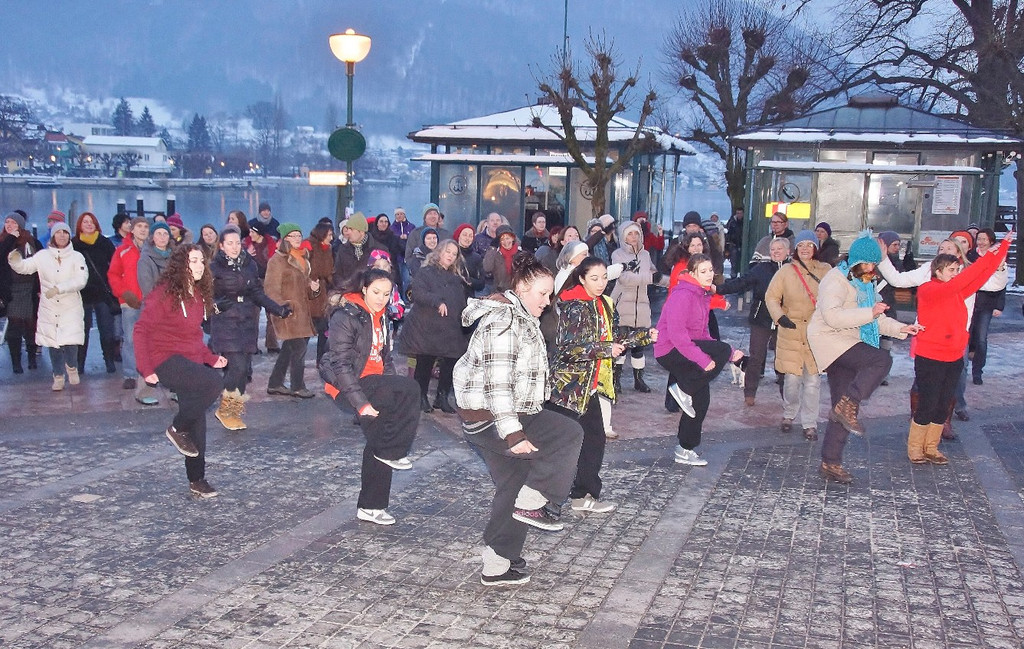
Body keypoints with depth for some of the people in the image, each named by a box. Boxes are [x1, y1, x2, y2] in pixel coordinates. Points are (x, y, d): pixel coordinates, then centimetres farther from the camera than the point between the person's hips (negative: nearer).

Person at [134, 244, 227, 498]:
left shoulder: (199, 294, 10)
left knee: (197, 421, 7)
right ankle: (177, 428, -9)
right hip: (166, 361, -8)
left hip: (191, 362, 8)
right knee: (215, 382, -29)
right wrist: (146, 369, -20)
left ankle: (197, 480, 18)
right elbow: (141, 330, -15)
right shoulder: (165, 293, -13)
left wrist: (211, 358, 9)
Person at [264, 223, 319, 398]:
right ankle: (298, 387, 5)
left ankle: (275, 384, 22)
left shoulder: (302, 258, 17)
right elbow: (271, 289, -14)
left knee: (289, 349, 12)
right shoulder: (278, 259, -9)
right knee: (299, 348, -7)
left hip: (302, 313, 9)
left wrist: (314, 288, 4)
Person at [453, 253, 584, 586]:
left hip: (481, 420, 11)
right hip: (492, 419, -11)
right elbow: (497, 382, -26)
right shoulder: (504, 321, -18)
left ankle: (497, 566, 21)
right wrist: (513, 433, -29)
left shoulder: (518, 317, 16)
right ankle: (532, 503, -6)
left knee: (512, 488, 14)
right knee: (570, 434, -13)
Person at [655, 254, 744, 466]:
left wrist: (730, 354, 5)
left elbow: (702, 333, 16)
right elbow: (676, 333, -26)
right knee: (722, 350, -24)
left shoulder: (702, 295, 13)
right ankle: (683, 390, -12)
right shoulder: (683, 295, -19)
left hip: (688, 348, 10)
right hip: (670, 350, -10)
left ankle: (685, 450, 21)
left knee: (701, 398, 9)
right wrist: (702, 359, -29)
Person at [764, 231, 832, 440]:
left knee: (813, 380, 2)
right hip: (791, 332, -1)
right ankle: (789, 415, 29)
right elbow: (771, 297, 1)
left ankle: (809, 424, 15)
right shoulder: (786, 271, 0)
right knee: (792, 378, 3)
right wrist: (779, 316, -14)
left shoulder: (826, 271, 3)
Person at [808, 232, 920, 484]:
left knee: (842, 411, 6)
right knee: (882, 359, -28)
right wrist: (869, 313, -29)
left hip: (848, 346, 9)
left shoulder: (865, 283, 19)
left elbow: (877, 319, 24)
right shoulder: (837, 279, -12)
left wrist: (901, 329, 8)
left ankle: (831, 463, 11)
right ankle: (847, 406, -23)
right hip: (830, 340, -9)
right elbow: (832, 316, -26)